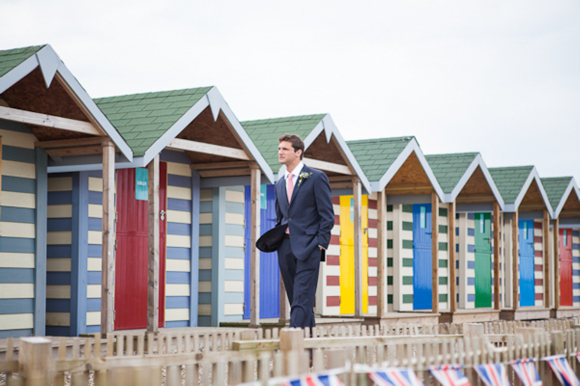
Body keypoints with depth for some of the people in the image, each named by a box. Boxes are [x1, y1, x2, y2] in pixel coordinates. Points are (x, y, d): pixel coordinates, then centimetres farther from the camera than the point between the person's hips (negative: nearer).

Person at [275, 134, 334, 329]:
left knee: (302, 300, -12)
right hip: (286, 248, 7)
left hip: (307, 246, -7)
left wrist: (320, 244, -12)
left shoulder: (316, 178, -2)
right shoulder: (280, 184, 17)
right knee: (295, 299, 7)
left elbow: (327, 216, -5)